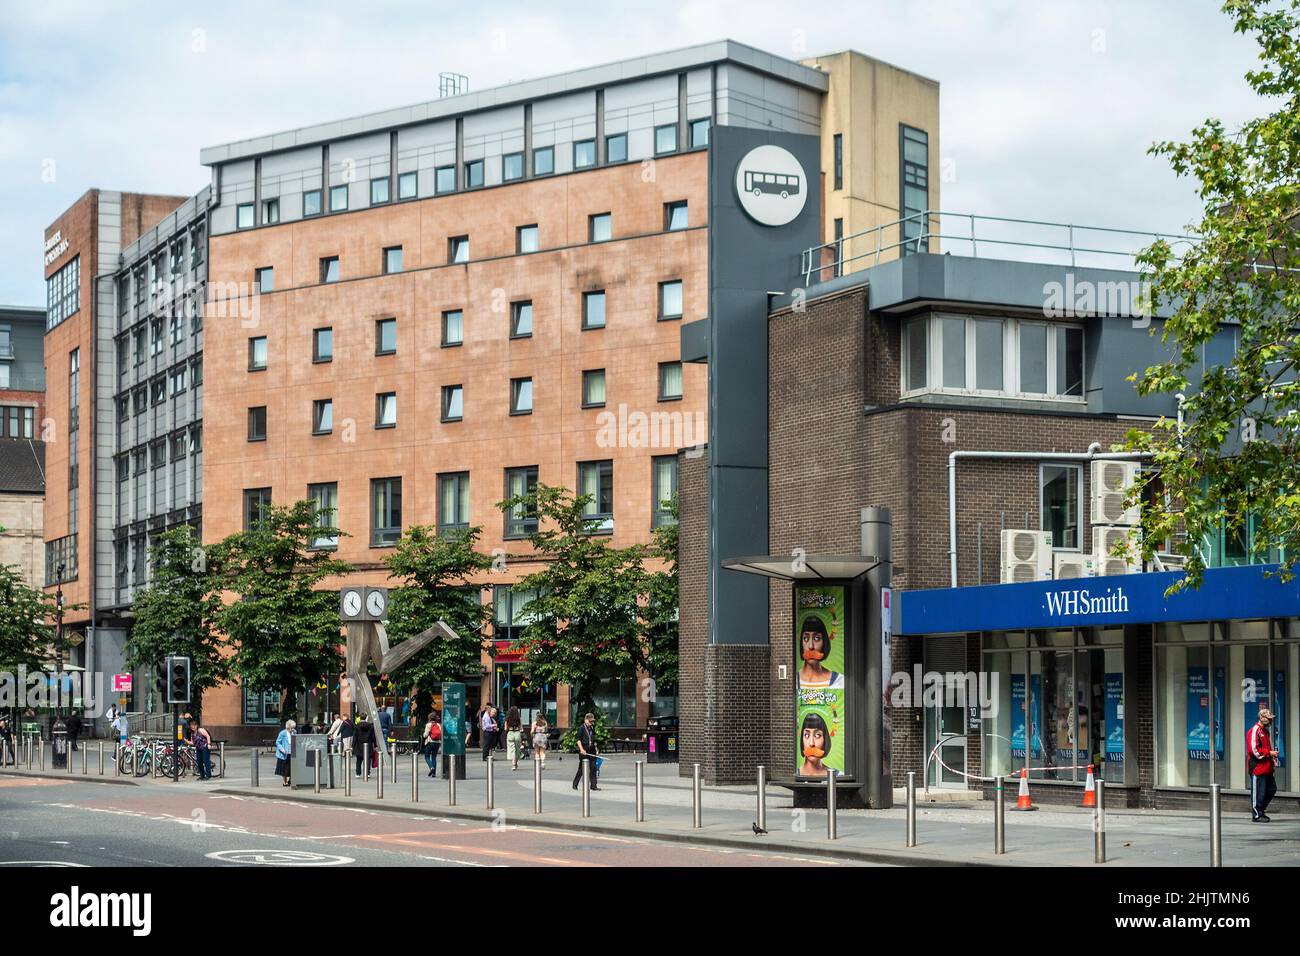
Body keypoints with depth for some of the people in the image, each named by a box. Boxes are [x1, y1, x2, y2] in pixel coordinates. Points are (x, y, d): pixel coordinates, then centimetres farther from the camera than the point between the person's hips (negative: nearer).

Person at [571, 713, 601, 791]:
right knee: (581, 768, 0)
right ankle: (575, 785, 13)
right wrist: (581, 749, -18)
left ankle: (593, 785, 3)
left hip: (591, 751, 6)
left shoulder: (592, 728, 14)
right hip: (584, 751, -6)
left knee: (593, 768, 1)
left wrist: (596, 748, 18)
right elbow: (578, 740, -9)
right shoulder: (581, 728, -6)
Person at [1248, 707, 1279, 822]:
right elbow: (1254, 750, -20)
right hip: (1257, 768, -10)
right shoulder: (1254, 731, -14)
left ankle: (1260, 811, 23)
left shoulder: (1265, 731, 18)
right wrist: (1269, 753, -17)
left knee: (1272, 789, 12)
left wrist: (1272, 755, 10)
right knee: (1258, 792, -4)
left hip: (1266, 768, 10)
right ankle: (1256, 815, 4)